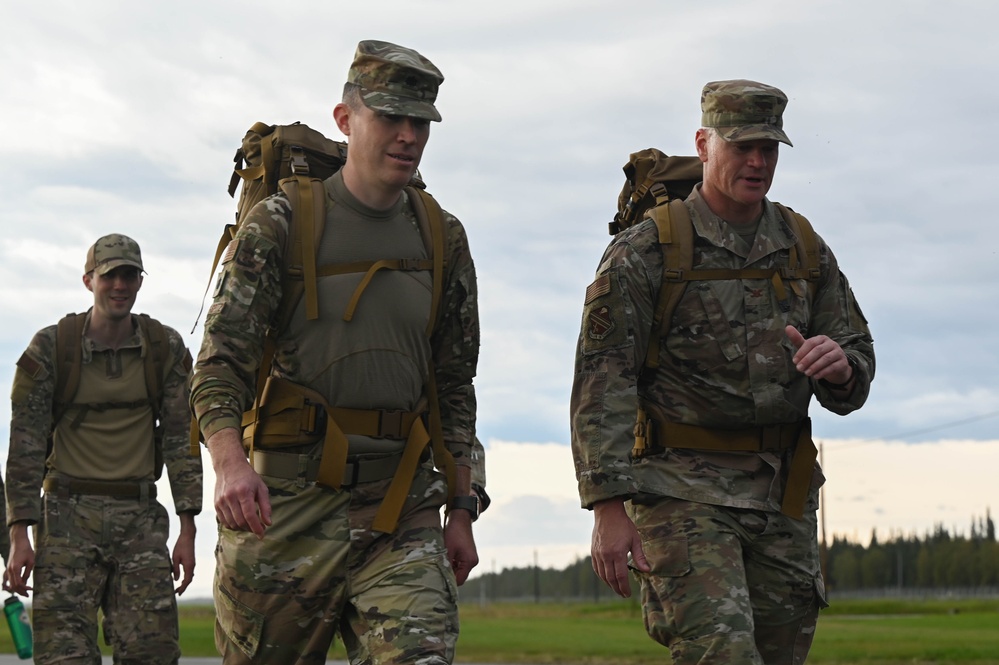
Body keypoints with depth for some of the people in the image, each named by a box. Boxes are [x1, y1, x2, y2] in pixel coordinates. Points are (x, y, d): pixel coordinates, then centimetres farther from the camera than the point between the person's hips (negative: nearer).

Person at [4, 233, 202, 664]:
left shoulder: (166, 349, 6)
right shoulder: (50, 347, 0)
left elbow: (181, 438, 7)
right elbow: (25, 446, -1)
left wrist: (187, 529, 0)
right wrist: (19, 535, -8)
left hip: (140, 517, 2)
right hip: (69, 514, -2)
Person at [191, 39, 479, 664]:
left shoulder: (444, 240, 11)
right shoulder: (281, 224, -1)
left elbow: (456, 386, 16)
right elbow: (220, 361, -8)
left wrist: (461, 510, 11)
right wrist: (230, 463, -26)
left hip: (402, 503, 3)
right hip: (285, 499, -2)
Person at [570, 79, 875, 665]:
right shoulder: (644, 252, -4)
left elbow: (853, 388, 13)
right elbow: (601, 383, -9)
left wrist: (840, 368, -13)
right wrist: (608, 505, -17)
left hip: (784, 497, 5)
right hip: (682, 490, -5)